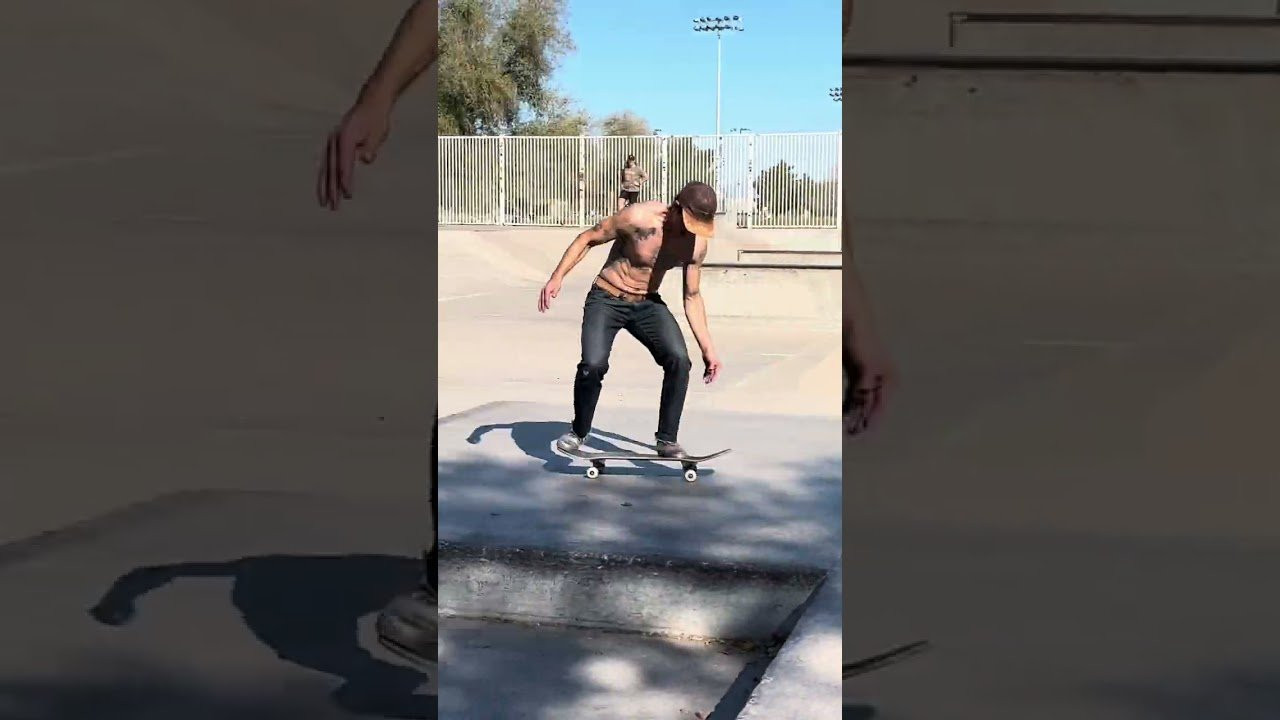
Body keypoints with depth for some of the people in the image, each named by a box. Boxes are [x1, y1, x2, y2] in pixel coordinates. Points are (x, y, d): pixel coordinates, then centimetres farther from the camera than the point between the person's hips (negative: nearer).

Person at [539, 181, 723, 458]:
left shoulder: (697, 244, -10)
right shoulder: (638, 217, -25)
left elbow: (692, 297, 3)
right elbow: (587, 239, -11)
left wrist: (707, 348, 2)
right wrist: (557, 278, -18)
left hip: (648, 303, 4)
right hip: (606, 299, -4)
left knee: (679, 360, -18)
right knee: (593, 365, -23)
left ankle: (667, 440, -4)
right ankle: (578, 433, 4)